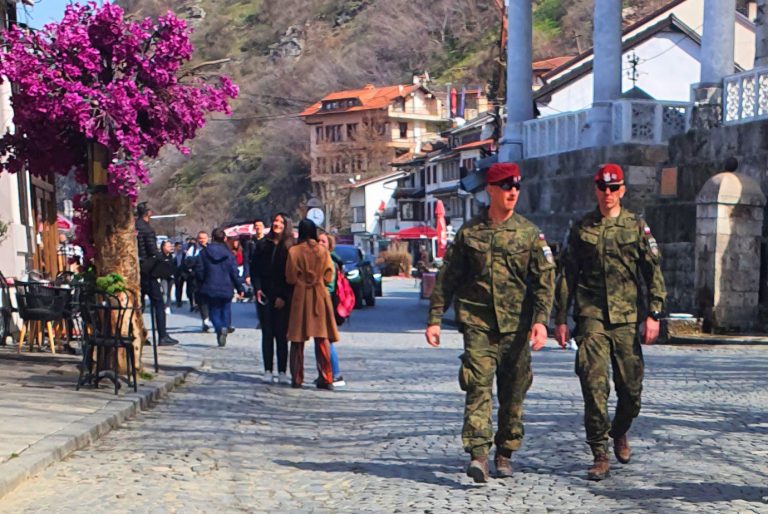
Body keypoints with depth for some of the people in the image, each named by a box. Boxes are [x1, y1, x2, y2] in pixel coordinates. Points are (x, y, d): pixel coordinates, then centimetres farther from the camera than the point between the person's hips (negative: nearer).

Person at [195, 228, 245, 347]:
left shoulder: (204, 252, 0)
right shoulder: (228, 253, -2)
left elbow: (199, 270, -1)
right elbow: (234, 272, -3)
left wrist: (201, 285, 12)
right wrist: (240, 288, 3)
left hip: (210, 289, 0)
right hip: (226, 288, 0)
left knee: (214, 311, 6)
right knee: (226, 310, 13)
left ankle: (219, 328, -22)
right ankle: (226, 326, -11)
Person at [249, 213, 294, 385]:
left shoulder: (290, 247, -1)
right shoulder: (262, 244, 8)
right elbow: (254, 268, 9)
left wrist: (283, 297, -10)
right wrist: (257, 288, -4)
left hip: (282, 298, -2)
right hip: (264, 296, 3)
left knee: (281, 334, 0)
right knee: (267, 333, 5)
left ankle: (282, 372, 4)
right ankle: (268, 371, 9)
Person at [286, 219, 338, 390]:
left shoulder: (294, 251, -5)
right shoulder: (323, 250, -2)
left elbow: (290, 278, -3)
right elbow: (329, 276, -1)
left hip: (300, 296, 0)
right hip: (320, 295, 1)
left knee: (298, 339, 8)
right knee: (322, 338, 3)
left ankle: (297, 378, 11)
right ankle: (326, 379, -2)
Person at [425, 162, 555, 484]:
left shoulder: (529, 233, 5)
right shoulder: (468, 232, 5)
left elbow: (545, 279, 0)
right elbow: (447, 278, 8)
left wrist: (540, 320, -13)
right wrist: (435, 318, 3)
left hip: (516, 326, 1)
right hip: (477, 323, -1)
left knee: (513, 393, 8)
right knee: (478, 386, -13)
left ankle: (505, 453, 22)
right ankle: (478, 455, -15)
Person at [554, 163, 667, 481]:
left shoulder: (636, 226, 7)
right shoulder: (581, 229, 8)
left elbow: (654, 271, 5)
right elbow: (567, 276, 10)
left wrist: (653, 314, -4)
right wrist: (560, 319, 7)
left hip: (627, 319, 1)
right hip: (591, 317, 0)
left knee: (631, 389, 6)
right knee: (594, 387, -9)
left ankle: (619, 433, 36)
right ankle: (600, 456, 0)